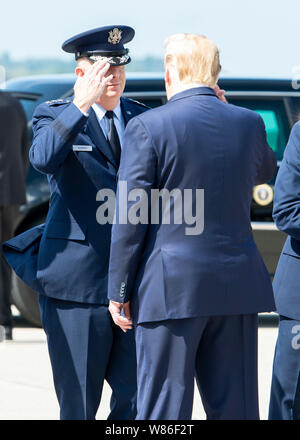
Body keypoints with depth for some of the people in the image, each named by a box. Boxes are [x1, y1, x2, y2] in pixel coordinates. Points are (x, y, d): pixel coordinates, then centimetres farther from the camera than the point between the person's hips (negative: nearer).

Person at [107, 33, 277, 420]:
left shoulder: (147, 127, -9)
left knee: (164, 408, 0)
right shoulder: (248, 123, 4)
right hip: (238, 284, 4)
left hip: (172, 287, -4)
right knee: (235, 406, 9)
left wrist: (119, 291, -2)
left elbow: (130, 217, -9)